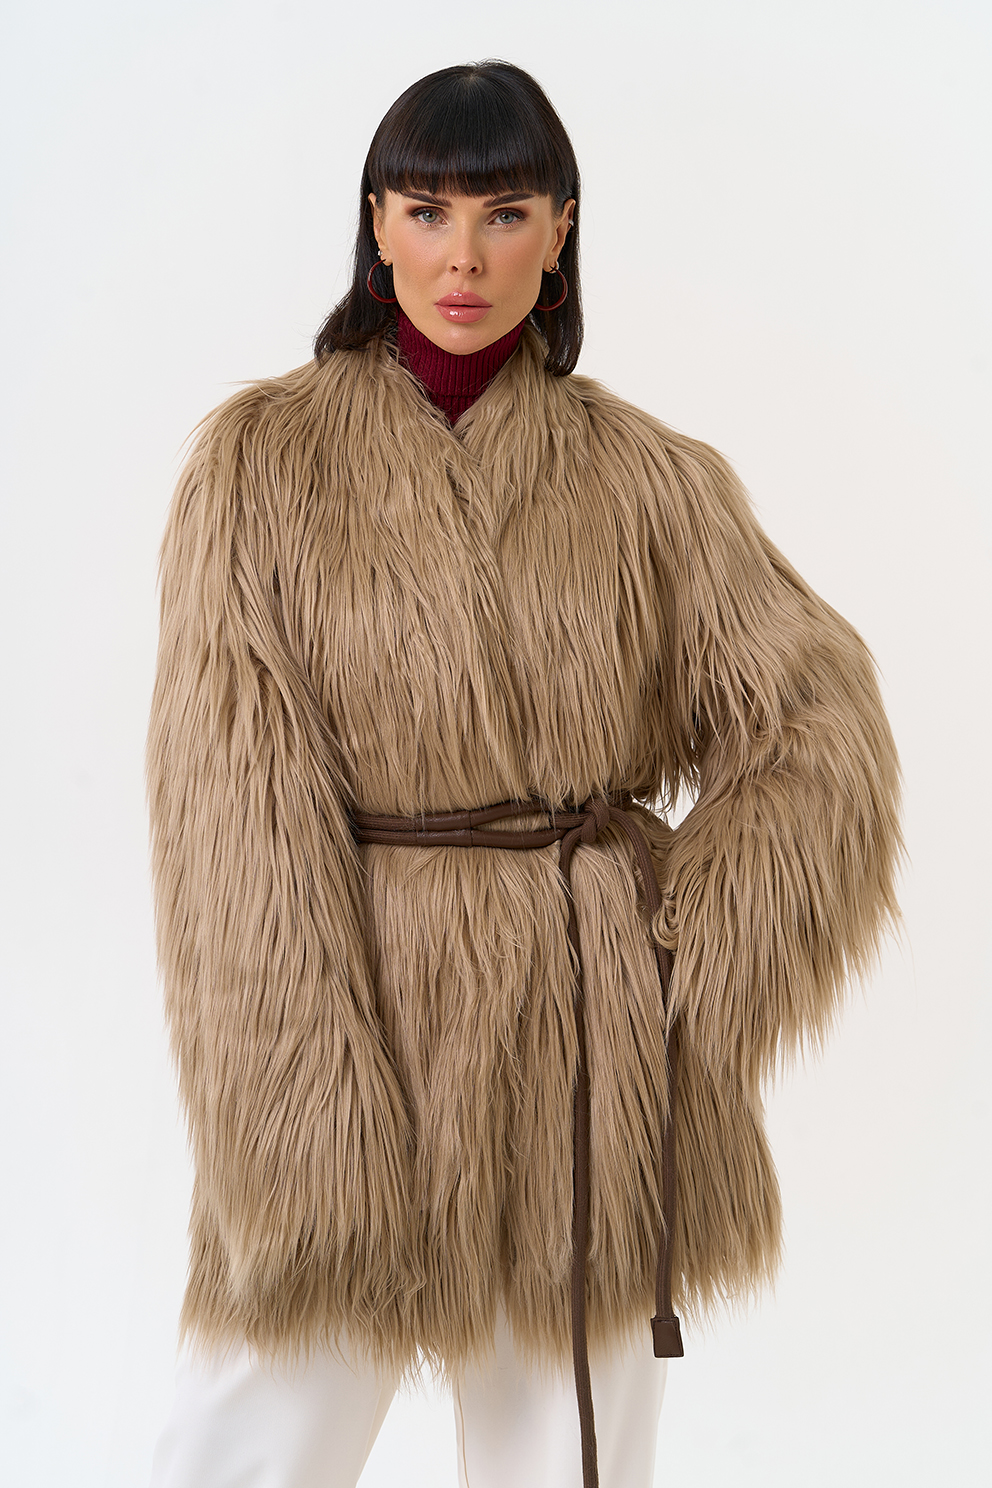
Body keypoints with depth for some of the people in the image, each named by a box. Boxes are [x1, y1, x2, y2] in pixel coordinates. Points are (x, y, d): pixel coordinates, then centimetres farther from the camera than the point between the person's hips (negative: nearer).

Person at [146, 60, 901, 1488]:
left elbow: (821, 733, 4)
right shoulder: (265, 458, 0)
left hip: (585, 1051, 2)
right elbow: (229, 793, -8)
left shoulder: (647, 477, 4)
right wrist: (300, 1124, -16)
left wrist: (678, 976, -5)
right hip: (355, 1004, -1)